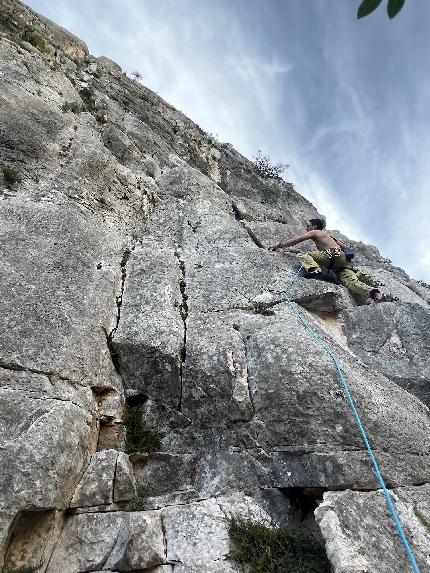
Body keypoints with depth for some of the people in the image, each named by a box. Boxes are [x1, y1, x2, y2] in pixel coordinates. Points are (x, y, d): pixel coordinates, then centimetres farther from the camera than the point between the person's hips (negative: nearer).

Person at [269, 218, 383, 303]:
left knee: (302, 255, -3)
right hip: (344, 261, 8)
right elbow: (344, 246, 38)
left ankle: (315, 269, -31)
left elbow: (296, 240, 12)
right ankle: (375, 293, -35)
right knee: (352, 281, -12)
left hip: (334, 255, -8)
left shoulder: (314, 232, 17)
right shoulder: (327, 235, 39)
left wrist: (278, 246, 16)